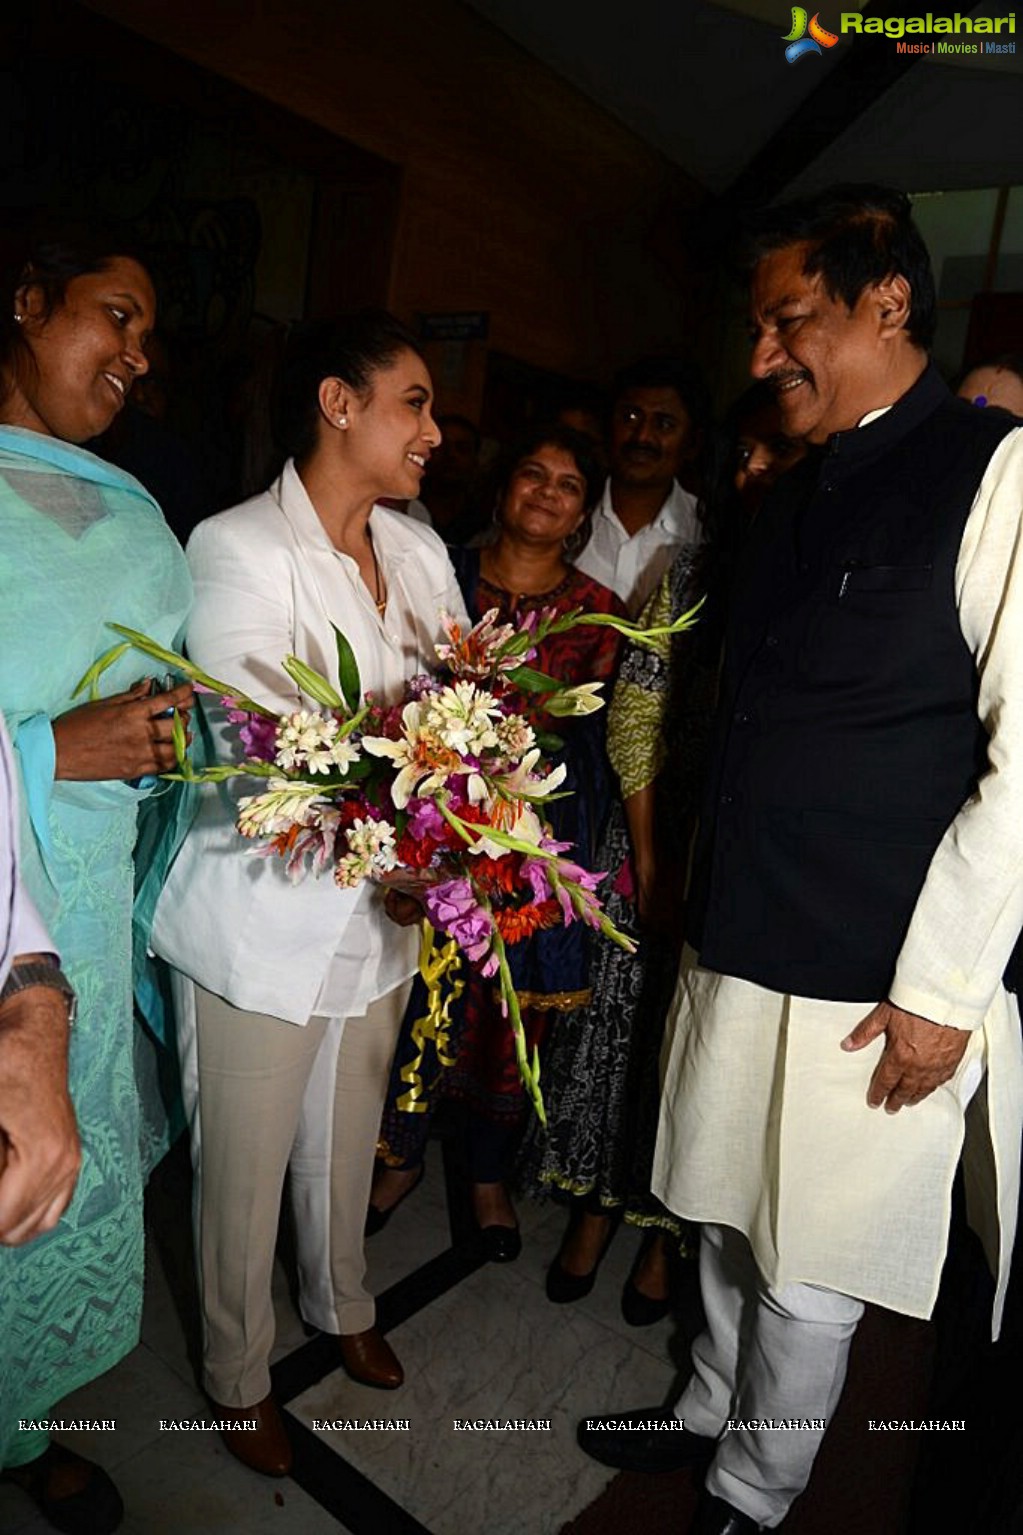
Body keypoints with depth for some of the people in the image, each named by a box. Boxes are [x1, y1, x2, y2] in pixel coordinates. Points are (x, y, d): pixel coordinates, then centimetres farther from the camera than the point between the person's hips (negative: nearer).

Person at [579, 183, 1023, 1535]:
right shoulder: (793, 495, 13)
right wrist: (700, 903, 12)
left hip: (875, 987, -6)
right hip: (734, 950, 7)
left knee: (808, 1272, 12)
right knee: (730, 1217, 22)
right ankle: (711, 1415, 47)